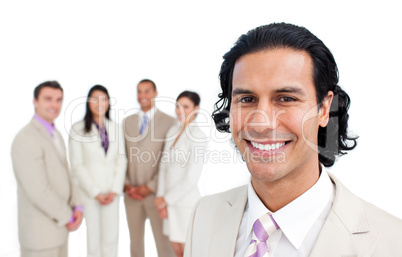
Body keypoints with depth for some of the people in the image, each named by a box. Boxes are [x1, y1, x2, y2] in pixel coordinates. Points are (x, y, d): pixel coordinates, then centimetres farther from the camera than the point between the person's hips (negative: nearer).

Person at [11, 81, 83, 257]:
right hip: (39, 232, -9)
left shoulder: (54, 135, 9)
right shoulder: (26, 139, -22)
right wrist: (68, 218, -14)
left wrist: (77, 208, -2)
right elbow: (38, 191, -26)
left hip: (57, 225, 9)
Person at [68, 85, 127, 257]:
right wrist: (95, 193, -8)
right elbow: (77, 165, -6)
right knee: (94, 238, 6)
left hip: (111, 192, 3)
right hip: (90, 192, -3)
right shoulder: (78, 129, -5)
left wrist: (115, 190, -4)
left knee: (111, 238, 6)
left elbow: (121, 160, 4)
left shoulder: (114, 128, 5)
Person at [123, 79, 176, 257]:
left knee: (164, 242, 2)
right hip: (131, 193, 4)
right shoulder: (127, 122, 10)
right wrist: (126, 184, -1)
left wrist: (151, 187, -12)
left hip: (156, 192, -4)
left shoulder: (168, 122, -5)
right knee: (135, 241, 15)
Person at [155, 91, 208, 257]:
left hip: (187, 200, -6)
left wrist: (167, 199, -10)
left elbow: (191, 178, -17)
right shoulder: (172, 132, 6)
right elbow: (164, 166, 8)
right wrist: (160, 196, 0)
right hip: (170, 201, 6)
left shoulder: (198, 136, -15)